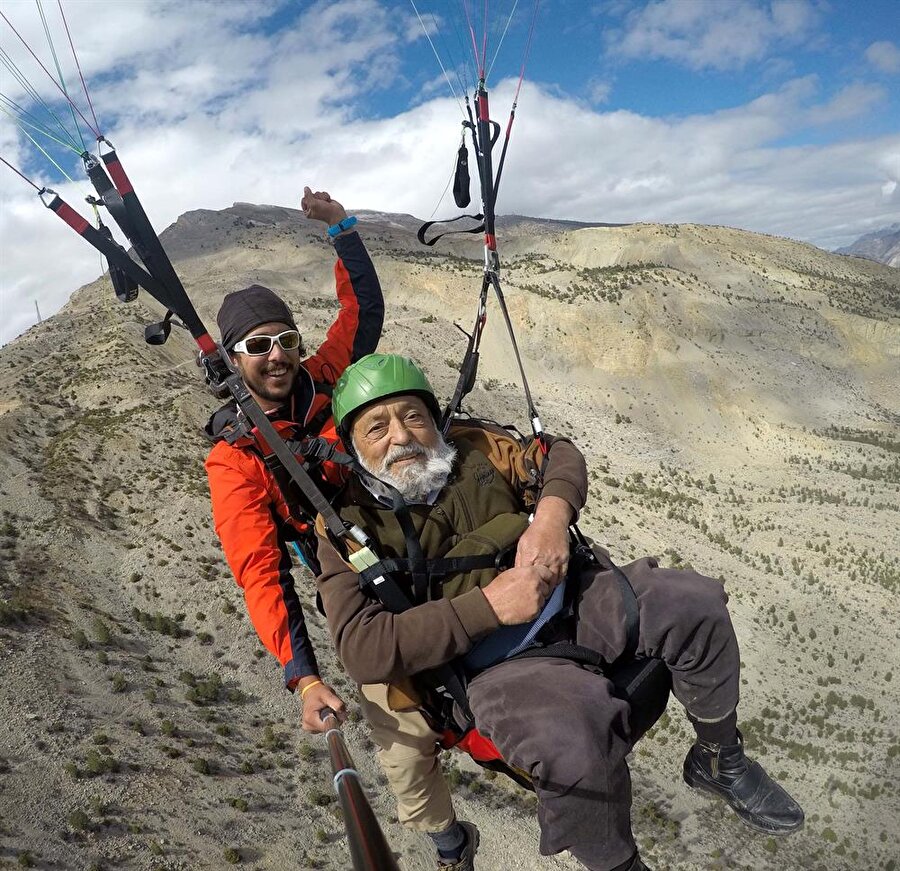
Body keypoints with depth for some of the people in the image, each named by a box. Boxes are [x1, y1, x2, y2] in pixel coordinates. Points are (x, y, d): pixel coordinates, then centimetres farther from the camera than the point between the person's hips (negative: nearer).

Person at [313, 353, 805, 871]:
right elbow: (363, 651, -18)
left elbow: (558, 455, 15)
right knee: (575, 742, -33)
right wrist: (487, 606, -23)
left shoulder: (473, 449, 4)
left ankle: (719, 762, 15)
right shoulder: (348, 525, -8)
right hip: (492, 662, -5)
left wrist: (552, 512, -9)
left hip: (570, 601, 5)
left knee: (694, 605, -11)